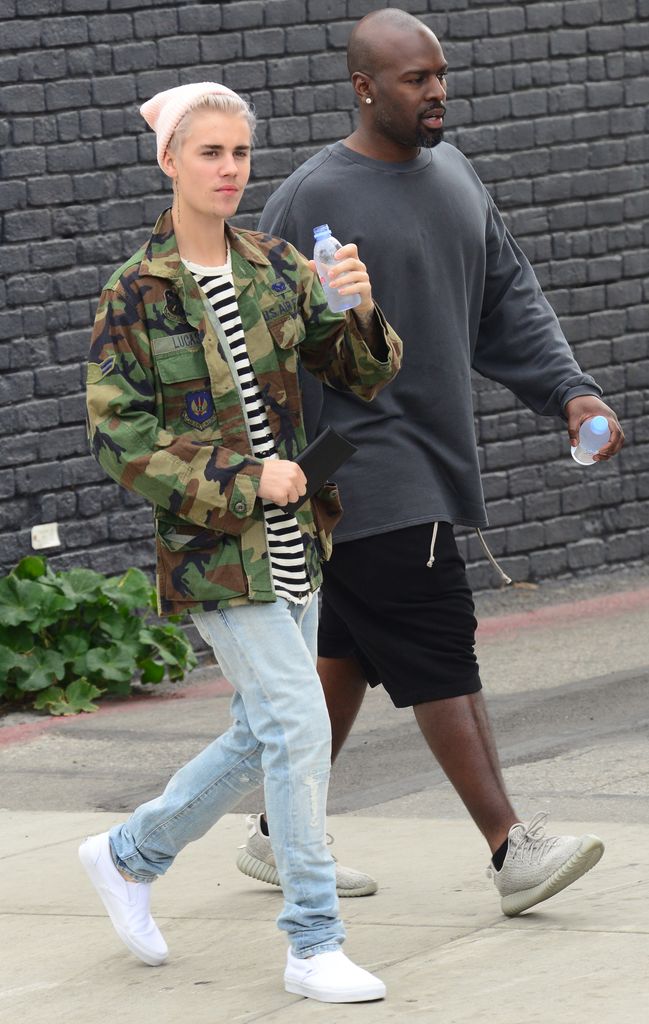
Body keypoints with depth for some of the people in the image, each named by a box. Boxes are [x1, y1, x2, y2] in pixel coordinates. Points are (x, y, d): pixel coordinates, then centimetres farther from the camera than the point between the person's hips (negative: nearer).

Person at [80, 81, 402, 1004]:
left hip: (292, 539, 6)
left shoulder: (276, 268, 5)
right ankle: (315, 946, -4)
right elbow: (121, 438, -10)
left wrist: (360, 310, -20)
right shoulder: (135, 294, -9)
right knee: (299, 725, -12)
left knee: (264, 737, 13)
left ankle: (128, 856, 34)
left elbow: (365, 374, 2)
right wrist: (241, 478, -18)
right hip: (211, 544, -6)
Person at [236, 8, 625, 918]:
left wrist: (571, 392, 0)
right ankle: (513, 851, -11)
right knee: (440, 654, -10)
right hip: (368, 477, -8)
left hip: (433, 460, 8)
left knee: (348, 655, 15)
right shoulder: (311, 201, -12)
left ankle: (281, 836, 26)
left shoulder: (451, 173, 11)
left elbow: (510, 301, 14)